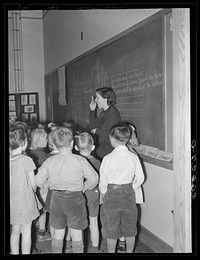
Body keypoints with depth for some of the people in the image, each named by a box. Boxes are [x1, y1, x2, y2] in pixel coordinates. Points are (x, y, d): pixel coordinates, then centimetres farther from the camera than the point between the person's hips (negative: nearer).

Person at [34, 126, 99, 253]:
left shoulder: (50, 161, -10)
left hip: (57, 199, 2)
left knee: (58, 233, 17)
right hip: (75, 199, -2)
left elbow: (38, 181, -5)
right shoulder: (80, 160, -16)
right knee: (77, 234, 10)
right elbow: (94, 179, -10)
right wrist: (85, 187, 9)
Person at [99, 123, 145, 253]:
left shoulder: (108, 158, -16)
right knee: (130, 227, 17)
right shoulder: (133, 157, -7)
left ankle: (111, 251, 23)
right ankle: (129, 251, 29)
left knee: (111, 228, 12)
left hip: (112, 193, -3)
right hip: (129, 193, 3)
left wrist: (103, 193, 8)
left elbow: (103, 180, -9)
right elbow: (140, 178, -1)